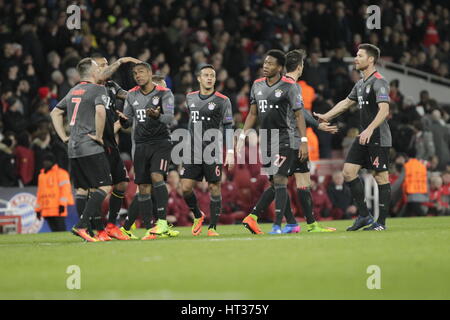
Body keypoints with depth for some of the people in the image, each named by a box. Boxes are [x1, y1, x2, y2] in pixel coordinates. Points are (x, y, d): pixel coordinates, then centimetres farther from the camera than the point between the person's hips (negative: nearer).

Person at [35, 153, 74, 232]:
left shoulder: (60, 173, 1)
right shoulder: (41, 175, 21)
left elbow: (65, 189, -7)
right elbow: (40, 193, 24)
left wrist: (62, 204, -17)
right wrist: (38, 209, 19)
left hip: (57, 208, -6)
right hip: (46, 212, 6)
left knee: (60, 230, -12)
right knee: (54, 230, 3)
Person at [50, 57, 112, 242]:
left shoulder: (73, 91, 19)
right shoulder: (98, 89, -5)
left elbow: (55, 113, 25)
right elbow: (100, 111, -24)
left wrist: (64, 137, 21)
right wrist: (99, 135, -12)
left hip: (73, 149, 8)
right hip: (91, 148, -8)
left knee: (93, 190, 12)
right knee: (105, 188, -7)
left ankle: (100, 231, 10)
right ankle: (81, 226, -18)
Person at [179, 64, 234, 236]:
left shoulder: (222, 100, -2)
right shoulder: (190, 98, 11)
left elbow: (228, 127, -1)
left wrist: (230, 151, -7)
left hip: (213, 152, -4)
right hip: (193, 151, 4)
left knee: (214, 188, -2)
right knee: (186, 188, -3)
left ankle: (212, 227, 4)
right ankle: (197, 216, 21)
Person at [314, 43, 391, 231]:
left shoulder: (379, 82, -13)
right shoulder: (361, 84, 16)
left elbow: (384, 110, -24)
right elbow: (347, 102, 31)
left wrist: (370, 129, -35)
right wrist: (326, 117, 32)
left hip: (378, 138, -9)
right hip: (364, 138, 9)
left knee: (381, 177, -4)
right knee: (349, 171, 3)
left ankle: (381, 222, 1)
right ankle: (364, 215, 10)